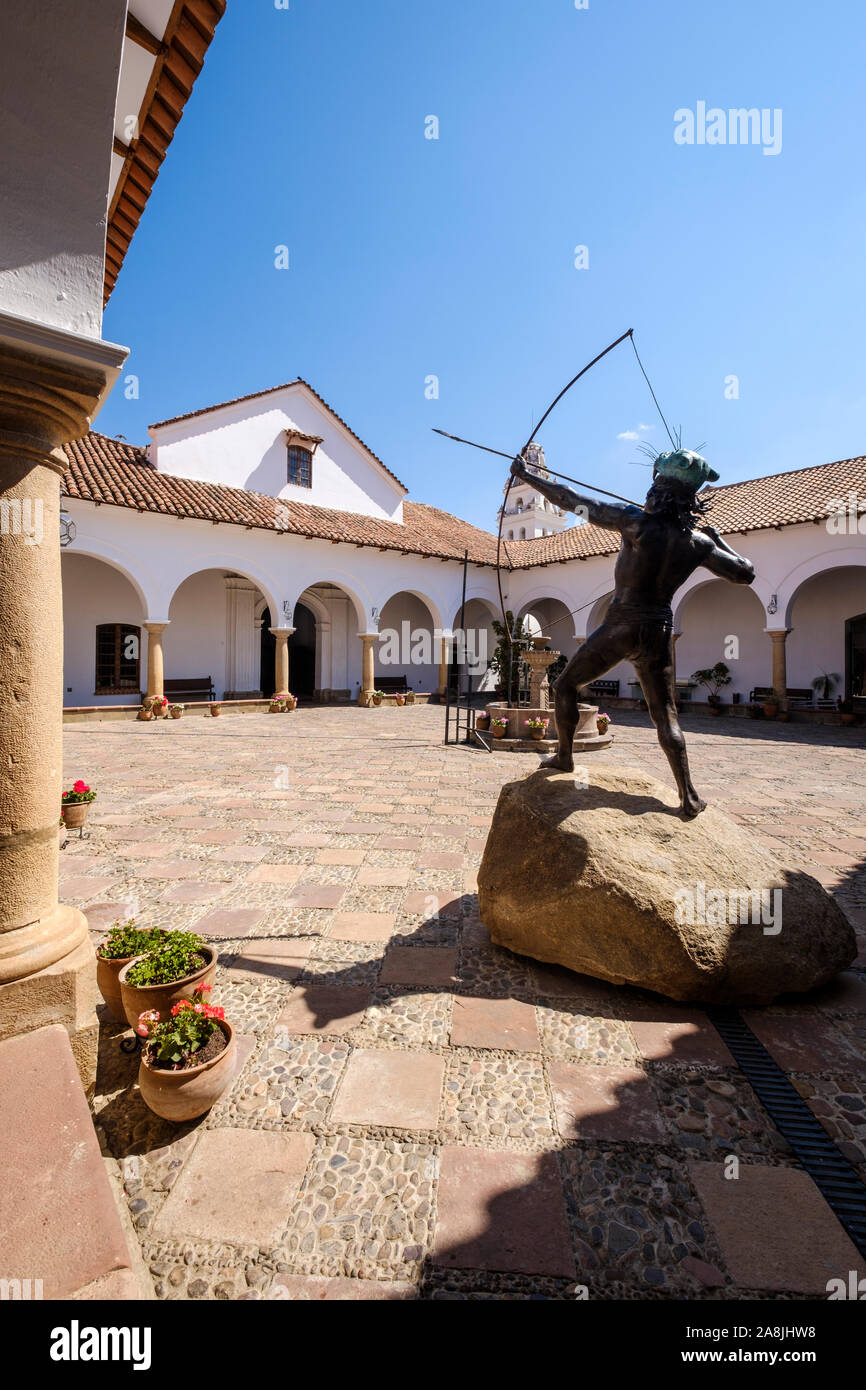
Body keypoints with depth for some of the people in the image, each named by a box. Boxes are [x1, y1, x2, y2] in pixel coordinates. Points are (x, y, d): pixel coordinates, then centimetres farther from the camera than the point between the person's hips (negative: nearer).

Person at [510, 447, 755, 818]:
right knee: (665, 715, 10)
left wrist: (527, 474, -1)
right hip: (659, 631, 4)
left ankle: (564, 756, 25)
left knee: (566, 686, 17)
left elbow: (572, 501, -10)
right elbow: (745, 573, 10)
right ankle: (689, 797, 8)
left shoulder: (636, 521, -12)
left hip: (620, 627, -4)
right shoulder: (697, 540, 0)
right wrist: (715, 537, 18)